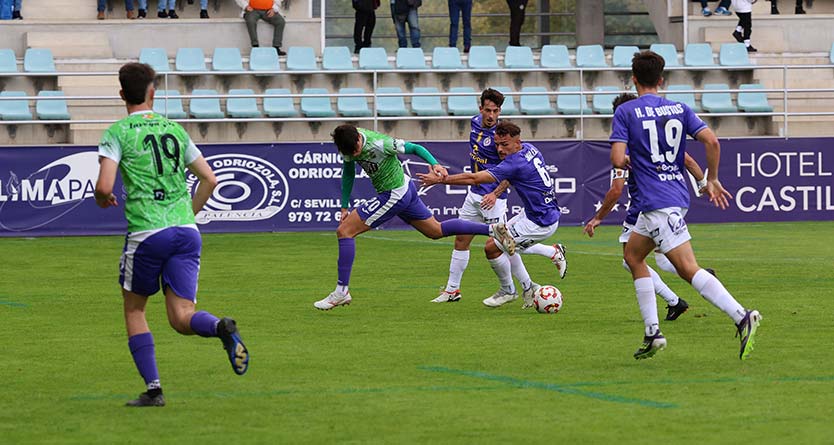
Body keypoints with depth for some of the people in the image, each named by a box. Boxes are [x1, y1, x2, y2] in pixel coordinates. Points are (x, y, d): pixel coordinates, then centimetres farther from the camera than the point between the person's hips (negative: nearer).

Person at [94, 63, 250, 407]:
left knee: (134, 310, 15)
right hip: (186, 232, 4)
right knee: (182, 317, 0)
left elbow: (104, 187, -11)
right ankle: (221, 327, -32)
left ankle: (153, 388, 9)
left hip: (147, 234, -4)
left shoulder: (117, 133, 0)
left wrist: (103, 200, 11)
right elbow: (210, 179, 16)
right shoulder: (174, 129, 15)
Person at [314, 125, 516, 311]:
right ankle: (493, 229, 22)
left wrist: (434, 164, -35)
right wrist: (344, 207, 10)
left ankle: (341, 292, -7)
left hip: (394, 195, -9)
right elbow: (348, 173, 10)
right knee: (436, 230, 20)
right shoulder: (348, 142, -6)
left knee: (344, 231, -10)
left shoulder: (378, 144, -29)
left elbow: (414, 148, -20)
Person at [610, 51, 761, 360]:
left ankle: (742, 317, -31)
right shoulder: (679, 109, 9)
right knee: (632, 255, 22)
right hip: (678, 193, 7)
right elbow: (711, 141, -2)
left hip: (656, 201, -7)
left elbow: (617, 160, -13)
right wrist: (711, 180, 10)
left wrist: (628, 163, 10)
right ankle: (652, 333, 17)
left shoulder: (625, 112, -5)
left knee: (687, 268, -14)